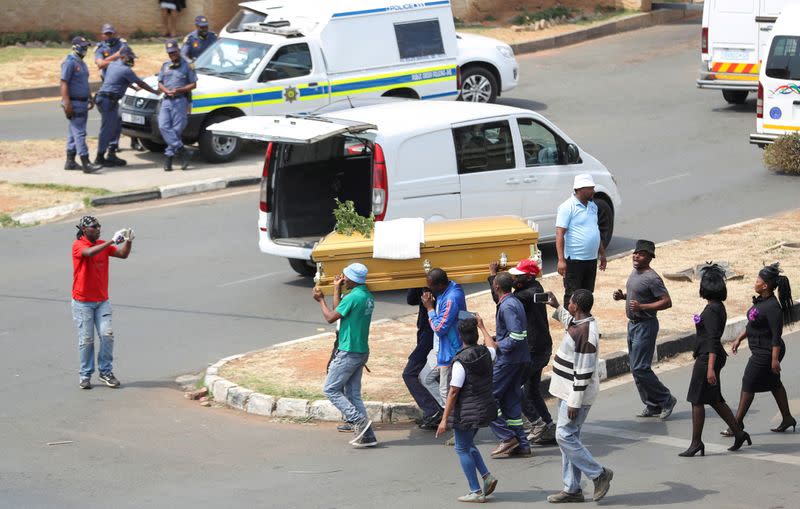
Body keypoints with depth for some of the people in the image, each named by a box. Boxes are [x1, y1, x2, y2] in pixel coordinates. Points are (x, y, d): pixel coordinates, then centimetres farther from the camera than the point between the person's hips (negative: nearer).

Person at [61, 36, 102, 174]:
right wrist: (67, 104, -23)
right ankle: (86, 164, -16)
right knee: (79, 133, -12)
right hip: (74, 104, -10)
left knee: (74, 133, 12)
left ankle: (70, 162, 17)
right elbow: (64, 84, -18)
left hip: (83, 103, 10)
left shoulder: (81, 63, 17)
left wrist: (90, 99, 24)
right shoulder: (70, 62, -12)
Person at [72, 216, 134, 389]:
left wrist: (128, 241, -19)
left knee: (107, 334, -5)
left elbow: (123, 254, 0)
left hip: (102, 301, 5)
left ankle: (106, 372, 5)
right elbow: (90, 253, -32)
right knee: (86, 339, -1)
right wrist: (111, 241, -35)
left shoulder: (103, 244, 8)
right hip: (83, 302, -5)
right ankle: (85, 375, 9)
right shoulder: (78, 245, -10)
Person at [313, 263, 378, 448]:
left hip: (349, 353, -9)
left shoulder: (353, 297, -19)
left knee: (330, 389, 1)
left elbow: (331, 317, -12)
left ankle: (359, 420, -8)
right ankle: (366, 436, 6)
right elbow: (340, 311, 16)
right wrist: (337, 290, 22)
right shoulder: (368, 297, 10)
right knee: (353, 393, 11)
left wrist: (321, 300, 3)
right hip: (362, 352, 9)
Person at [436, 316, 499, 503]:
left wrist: (444, 419, -15)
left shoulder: (460, 362, -20)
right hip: (484, 409, 8)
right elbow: (492, 346, 27)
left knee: (462, 449, 4)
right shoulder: (486, 353, 0)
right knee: (468, 445, 24)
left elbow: (453, 391, -19)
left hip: (466, 412, -8)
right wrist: (482, 326, 41)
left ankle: (476, 491, 4)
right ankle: (487, 476, 12)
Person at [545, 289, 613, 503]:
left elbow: (584, 371, -25)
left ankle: (599, 474, 1)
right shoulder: (580, 322, 6)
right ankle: (572, 489, 18)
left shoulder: (586, 332, -25)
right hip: (568, 390, 11)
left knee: (565, 436, -10)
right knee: (569, 437, 12)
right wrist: (556, 307, 38)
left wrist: (575, 402, -24)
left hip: (577, 393, -11)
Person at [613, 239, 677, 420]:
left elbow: (667, 302, -22)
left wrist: (641, 306, -28)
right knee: (636, 368, 12)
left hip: (646, 325, -10)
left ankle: (666, 400, 4)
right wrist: (622, 296, 7)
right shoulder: (635, 272, 10)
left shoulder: (652, 278, -19)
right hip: (632, 324, 10)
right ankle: (653, 406, 21)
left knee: (640, 369, -10)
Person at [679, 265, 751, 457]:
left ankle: (696, 443, 4)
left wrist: (710, 368, -28)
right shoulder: (718, 307, 11)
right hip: (708, 357, 10)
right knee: (716, 401, 15)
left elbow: (713, 340, -24)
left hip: (707, 358, -10)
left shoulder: (712, 310, -19)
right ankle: (739, 433, 19)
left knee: (697, 401, -2)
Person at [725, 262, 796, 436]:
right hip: (760, 352, 10)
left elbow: (776, 335, -24)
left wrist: (775, 359, -24)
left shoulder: (772, 307, -25)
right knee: (774, 384, 19)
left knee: (748, 385, -2)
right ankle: (787, 418, 31)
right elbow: (751, 324, 19)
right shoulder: (760, 301, 5)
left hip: (766, 353, -10)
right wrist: (739, 339, 18)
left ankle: (737, 423, 6)